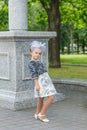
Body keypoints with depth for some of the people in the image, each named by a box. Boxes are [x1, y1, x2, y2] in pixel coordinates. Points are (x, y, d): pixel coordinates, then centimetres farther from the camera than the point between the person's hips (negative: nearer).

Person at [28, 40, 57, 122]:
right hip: (41, 81, -9)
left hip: (45, 80, 9)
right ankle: (42, 114, -5)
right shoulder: (31, 62, -11)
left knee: (41, 98, 17)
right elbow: (33, 74, -18)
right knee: (51, 97, -14)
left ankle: (37, 114, 31)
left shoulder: (38, 62, 17)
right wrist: (37, 84, -24)